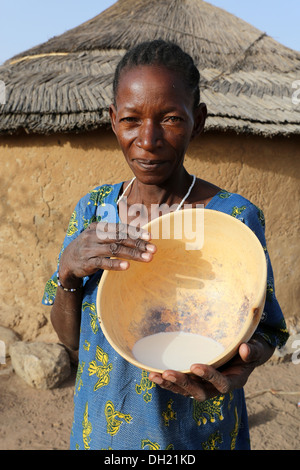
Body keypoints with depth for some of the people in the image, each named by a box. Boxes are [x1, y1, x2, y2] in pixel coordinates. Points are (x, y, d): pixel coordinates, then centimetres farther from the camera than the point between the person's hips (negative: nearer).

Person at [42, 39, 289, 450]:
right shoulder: (92, 209, -6)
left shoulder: (236, 217, -17)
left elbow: (263, 334, -8)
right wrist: (68, 269, -22)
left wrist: (242, 360, -31)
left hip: (197, 435, -3)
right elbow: (71, 338, -3)